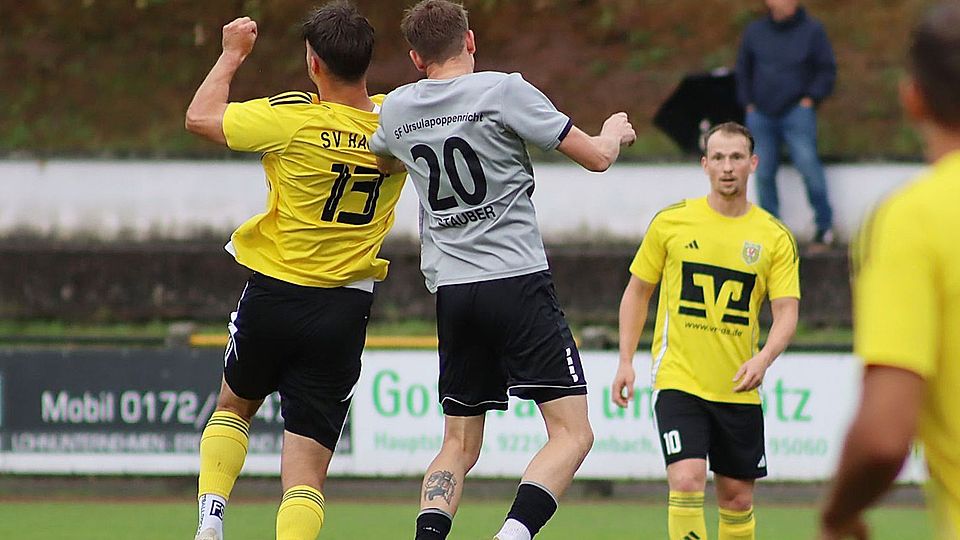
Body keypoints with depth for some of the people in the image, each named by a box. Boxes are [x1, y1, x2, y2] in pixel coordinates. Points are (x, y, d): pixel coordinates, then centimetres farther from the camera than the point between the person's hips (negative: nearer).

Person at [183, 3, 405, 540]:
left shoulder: (294, 119, -16)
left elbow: (201, 117, -4)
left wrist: (233, 53, 9)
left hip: (274, 296, -1)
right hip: (345, 310, 1)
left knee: (234, 407, 27)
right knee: (307, 469, 0)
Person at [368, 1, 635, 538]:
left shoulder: (396, 108, 9)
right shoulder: (504, 91, -6)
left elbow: (384, 160, 34)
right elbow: (595, 156, -2)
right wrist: (615, 131, 20)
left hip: (450, 289, 5)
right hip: (518, 282, -5)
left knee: (459, 446, 13)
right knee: (572, 433, -5)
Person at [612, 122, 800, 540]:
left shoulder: (774, 237, 1)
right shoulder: (672, 222, 0)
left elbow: (786, 312, -3)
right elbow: (637, 291, 10)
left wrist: (763, 360, -22)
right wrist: (626, 361, 3)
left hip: (738, 389, 2)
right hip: (678, 381, -2)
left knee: (737, 498, 8)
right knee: (687, 481, -19)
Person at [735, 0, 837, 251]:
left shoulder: (811, 30, 0)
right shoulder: (755, 31, 9)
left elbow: (827, 70, 4)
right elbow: (743, 70, 19)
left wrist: (811, 99, -5)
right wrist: (748, 103, 11)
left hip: (797, 112, -4)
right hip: (760, 115, 4)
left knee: (808, 165, -15)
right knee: (764, 173, 2)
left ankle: (824, 225, -5)